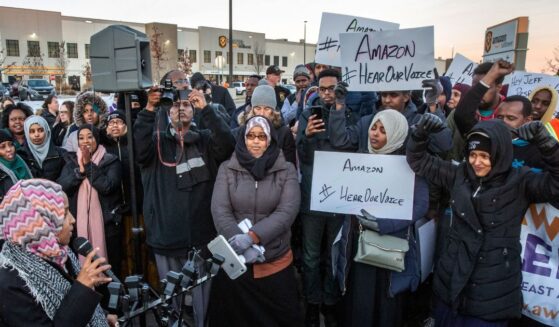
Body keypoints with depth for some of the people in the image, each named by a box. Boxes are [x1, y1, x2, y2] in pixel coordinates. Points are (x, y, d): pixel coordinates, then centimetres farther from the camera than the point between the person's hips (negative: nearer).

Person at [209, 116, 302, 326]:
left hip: (276, 262, 0)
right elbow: (219, 210, -9)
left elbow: (287, 212, -13)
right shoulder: (227, 169, 0)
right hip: (234, 261, 1)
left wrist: (252, 236, -24)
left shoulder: (286, 170, -3)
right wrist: (240, 243, -21)